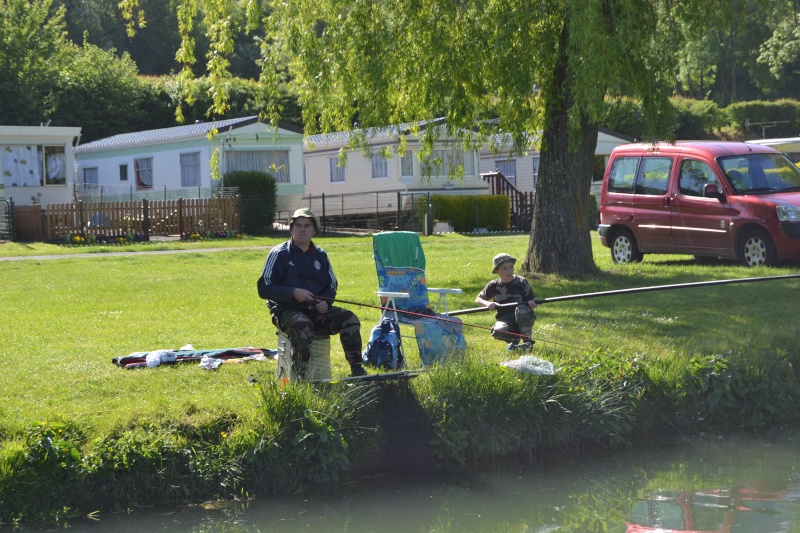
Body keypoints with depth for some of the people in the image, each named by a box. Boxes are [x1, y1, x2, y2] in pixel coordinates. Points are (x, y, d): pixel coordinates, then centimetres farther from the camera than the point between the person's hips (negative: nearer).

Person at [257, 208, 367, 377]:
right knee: (302, 326, -38)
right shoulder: (279, 254, 0)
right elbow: (264, 288, -6)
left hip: (317, 311, 5)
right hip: (287, 310, -5)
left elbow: (332, 285, 21)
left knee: (349, 319, -16)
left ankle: (356, 370, -11)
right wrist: (293, 292, -18)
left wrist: (326, 302, -2)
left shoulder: (320, 255, 15)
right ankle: (300, 378, -33)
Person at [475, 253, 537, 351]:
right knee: (498, 332, -33)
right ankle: (515, 339, 4)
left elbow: (532, 302, -3)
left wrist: (532, 304, -28)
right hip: (505, 320, 1)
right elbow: (478, 299, 9)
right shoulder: (493, 286, 1)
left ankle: (527, 341, -15)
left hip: (523, 320, -1)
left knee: (521, 309, -36)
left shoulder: (522, 282, -5)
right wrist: (487, 303, -13)